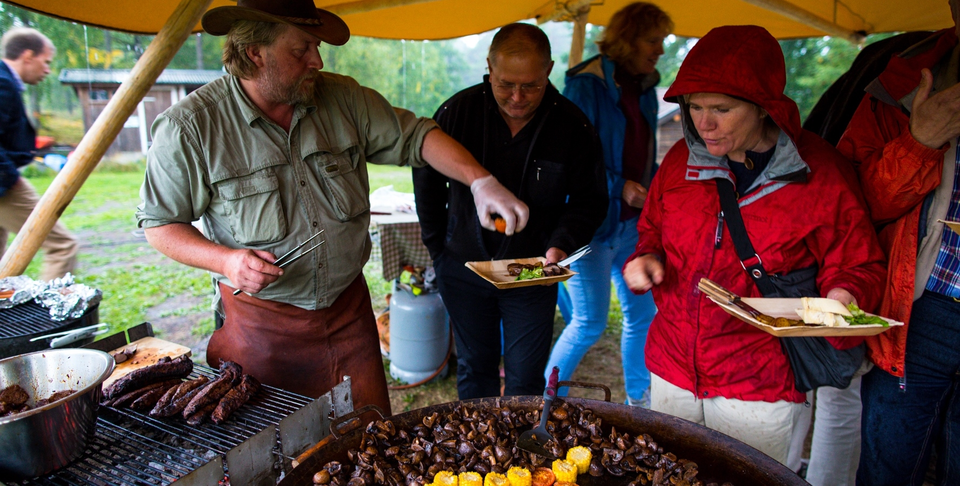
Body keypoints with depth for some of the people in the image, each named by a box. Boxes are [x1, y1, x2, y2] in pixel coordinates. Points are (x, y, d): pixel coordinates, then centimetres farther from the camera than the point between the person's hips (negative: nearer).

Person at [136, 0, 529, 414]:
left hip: (348, 308, 3)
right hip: (258, 319, -2)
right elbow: (160, 223, -3)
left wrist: (481, 181, -14)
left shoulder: (343, 98, -2)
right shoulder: (190, 127, -10)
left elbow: (414, 136, 0)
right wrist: (224, 260, -21)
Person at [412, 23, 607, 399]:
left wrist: (561, 244, -17)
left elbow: (589, 199, 1)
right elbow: (427, 181, 5)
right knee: (474, 371, 16)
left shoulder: (572, 126, -11)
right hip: (464, 267, 1)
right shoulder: (458, 111, -9)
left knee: (525, 382, 7)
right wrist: (438, 248, 5)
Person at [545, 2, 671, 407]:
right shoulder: (587, 85, -11)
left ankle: (639, 398, 32)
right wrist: (618, 187, -19)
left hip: (632, 222, 8)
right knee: (590, 322, -2)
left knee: (643, 314, 13)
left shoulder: (644, 89, 13)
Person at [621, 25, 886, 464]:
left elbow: (857, 264, -1)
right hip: (672, 368, 4)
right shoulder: (681, 160, 0)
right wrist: (645, 258, -6)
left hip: (759, 387, -4)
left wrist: (842, 297, -22)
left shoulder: (818, 173, -11)